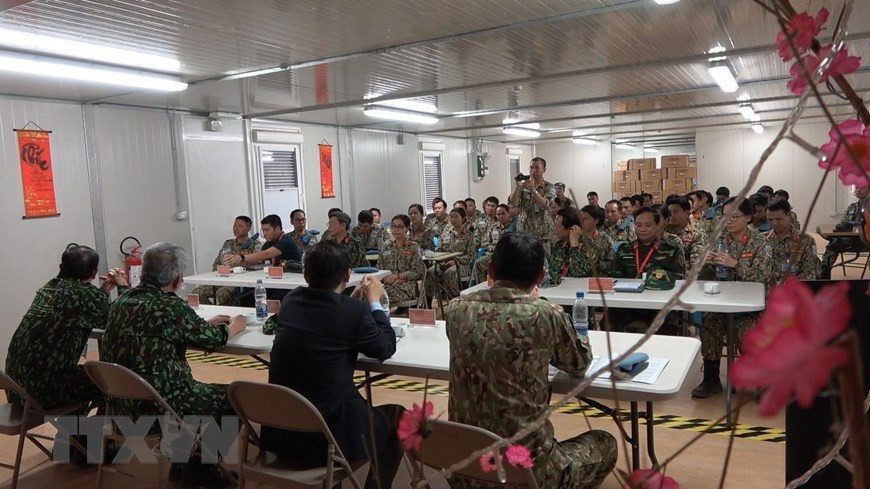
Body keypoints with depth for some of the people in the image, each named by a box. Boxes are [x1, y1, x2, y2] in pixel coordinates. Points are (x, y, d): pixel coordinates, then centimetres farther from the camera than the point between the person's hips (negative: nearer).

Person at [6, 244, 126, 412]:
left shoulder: (50, 287, 8)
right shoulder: (86, 293, -15)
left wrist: (104, 290, 18)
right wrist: (122, 286, 8)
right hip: (44, 388, -8)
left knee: (84, 374, 29)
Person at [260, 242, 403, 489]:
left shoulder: (291, 300, 0)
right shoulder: (354, 310, -17)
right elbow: (386, 348, 0)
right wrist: (373, 301, 10)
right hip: (328, 435, -6)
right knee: (396, 415, 19)